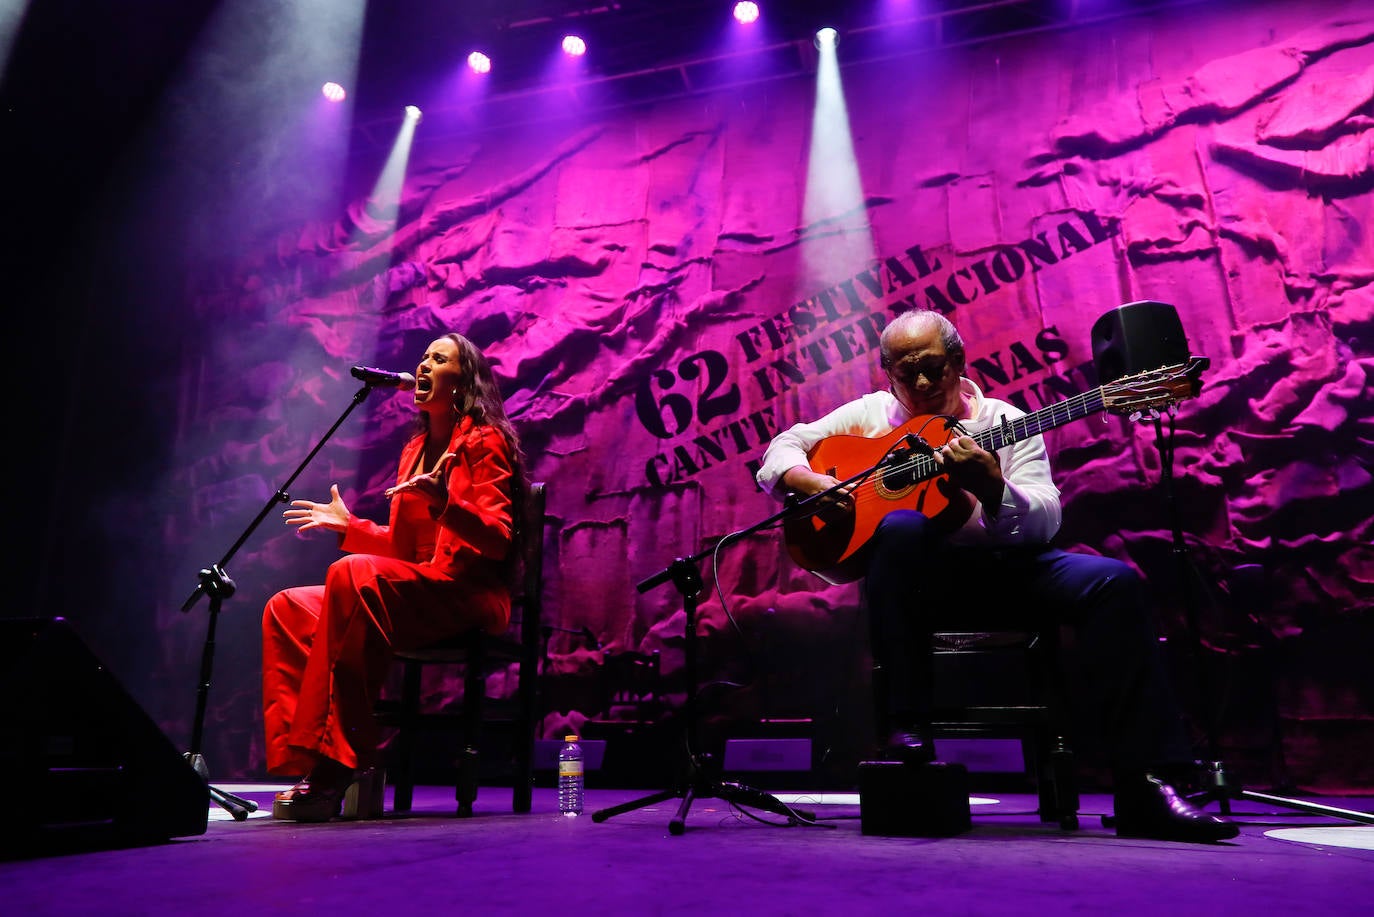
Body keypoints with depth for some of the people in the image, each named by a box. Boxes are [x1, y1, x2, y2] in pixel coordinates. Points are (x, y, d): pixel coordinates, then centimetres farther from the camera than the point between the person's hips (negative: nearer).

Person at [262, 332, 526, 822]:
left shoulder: (485, 442, -2)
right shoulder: (416, 450, 21)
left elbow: (497, 540, -13)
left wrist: (445, 501, -28)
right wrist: (348, 525, 21)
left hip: (469, 596, -8)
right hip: (412, 591, 9)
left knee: (354, 575, -32)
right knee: (286, 609, -4)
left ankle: (336, 765, -32)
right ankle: (301, 760, -12)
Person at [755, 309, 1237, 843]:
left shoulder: (1006, 422, 8)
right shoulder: (869, 414, 11)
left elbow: (1045, 523, -4)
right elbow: (780, 452, 8)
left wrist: (990, 488, -25)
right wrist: (813, 484, -14)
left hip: (1004, 566, 2)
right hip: (918, 574, -1)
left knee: (1114, 581, -21)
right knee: (902, 525, -35)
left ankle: (1145, 787, -19)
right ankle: (905, 726, -26)